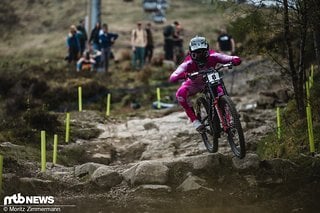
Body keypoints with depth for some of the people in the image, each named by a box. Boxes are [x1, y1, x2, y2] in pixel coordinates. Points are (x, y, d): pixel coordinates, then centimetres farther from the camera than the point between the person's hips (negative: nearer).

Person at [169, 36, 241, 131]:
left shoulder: (212, 57, -31)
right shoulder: (188, 63, -34)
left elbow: (236, 59, -34)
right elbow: (172, 78, -46)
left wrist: (235, 60, -59)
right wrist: (183, 75, -67)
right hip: (194, 84, -1)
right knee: (181, 93, -32)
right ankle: (194, 120, -23)